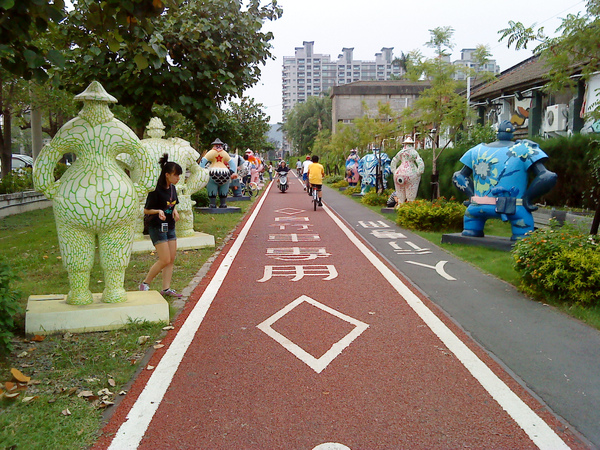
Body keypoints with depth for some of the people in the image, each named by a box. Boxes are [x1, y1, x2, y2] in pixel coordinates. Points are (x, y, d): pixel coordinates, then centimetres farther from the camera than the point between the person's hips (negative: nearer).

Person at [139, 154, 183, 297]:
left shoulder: (172, 188, 6)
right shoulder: (156, 190, -17)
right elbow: (146, 210, -12)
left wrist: (175, 211, 0)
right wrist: (158, 211, -30)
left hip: (170, 227, 8)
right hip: (157, 227, -8)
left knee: (171, 260, 6)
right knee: (165, 260, -10)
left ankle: (166, 288, 14)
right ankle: (145, 284, 8)